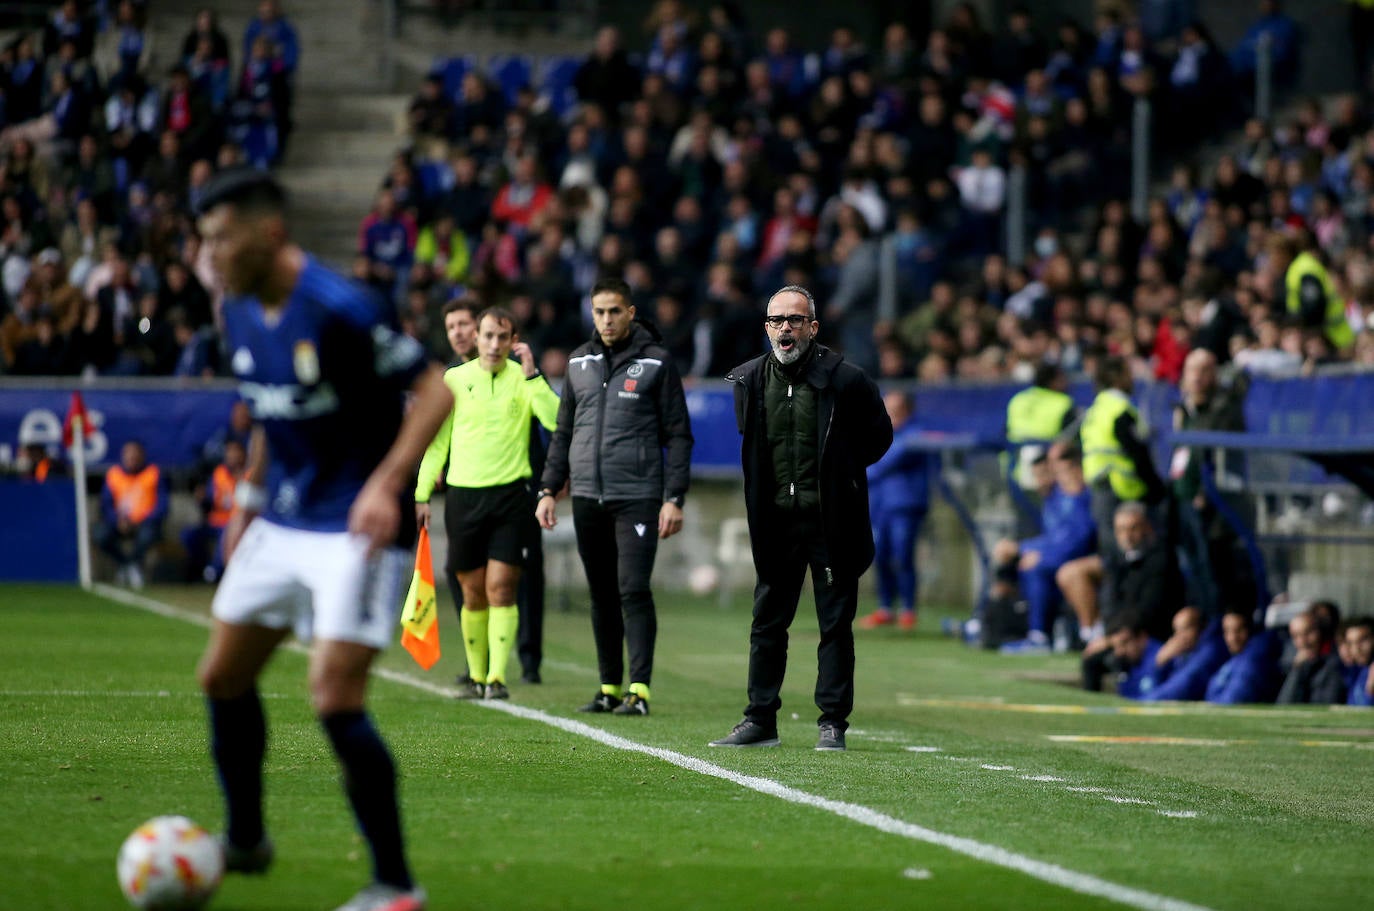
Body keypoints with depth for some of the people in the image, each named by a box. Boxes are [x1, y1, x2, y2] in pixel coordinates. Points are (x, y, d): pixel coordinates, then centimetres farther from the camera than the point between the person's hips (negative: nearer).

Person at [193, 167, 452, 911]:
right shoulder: (242, 313, 4)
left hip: (354, 530, -9)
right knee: (223, 679, 14)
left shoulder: (339, 311, -22)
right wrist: (249, 494, 17)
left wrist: (384, 487, -29)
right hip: (280, 525, 9)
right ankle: (245, 840, 35)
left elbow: (435, 391, -20)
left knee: (334, 698, -17)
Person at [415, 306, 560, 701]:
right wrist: (422, 494, 7)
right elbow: (436, 441, 11)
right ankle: (476, 676, 16)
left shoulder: (524, 379, 3)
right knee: (473, 594, 5)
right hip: (463, 494, 2)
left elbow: (557, 420, -14)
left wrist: (532, 373, -17)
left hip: (510, 494, -1)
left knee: (501, 589, -9)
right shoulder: (453, 379, 6)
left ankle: (497, 677, -10)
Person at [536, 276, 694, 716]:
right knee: (602, 595, 9)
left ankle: (639, 689, -13)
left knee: (634, 590, -12)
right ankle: (609, 687, 15)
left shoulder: (656, 362, -1)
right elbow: (564, 431, 19)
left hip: (638, 496, -5)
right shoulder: (579, 362, 12)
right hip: (587, 498, 5)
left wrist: (674, 498, -10)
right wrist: (549, 489, 10)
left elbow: (678, 435, -2)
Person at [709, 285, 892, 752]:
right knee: (767, 623, 8)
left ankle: (833, 722, 8)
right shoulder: (749, 380, 4)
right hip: (775, 522, 4)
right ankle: (760, 720, 14)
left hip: (830, 522, -4)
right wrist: (767, 483, 12)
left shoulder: (844, 380, -9)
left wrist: (839, 473, 3)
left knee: (835, 624, 2)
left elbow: (878, 435, 5)